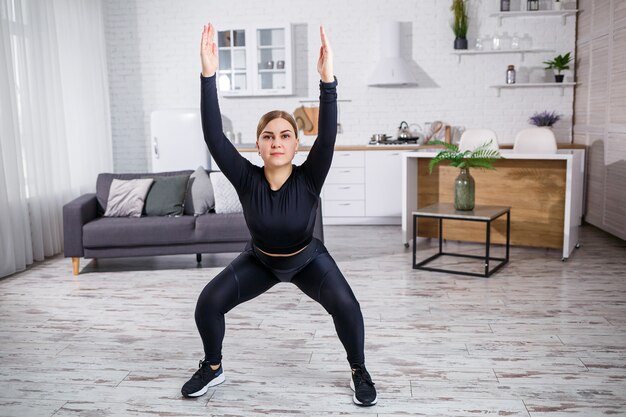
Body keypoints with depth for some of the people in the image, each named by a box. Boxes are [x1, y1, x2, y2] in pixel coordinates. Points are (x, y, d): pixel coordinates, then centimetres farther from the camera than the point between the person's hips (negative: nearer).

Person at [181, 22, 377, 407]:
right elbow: (213, 136, -36)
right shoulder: (247, 180, -27)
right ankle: (213, 368, 15)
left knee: (345, 305, -25)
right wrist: (208, 76, -46)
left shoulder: (308, 180, -29)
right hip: (259, 260, 2)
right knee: (208, 302, -13)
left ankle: (359, 371, 4)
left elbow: (328, 136, -44)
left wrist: (328, 80, -55)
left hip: (308, 259, -1)